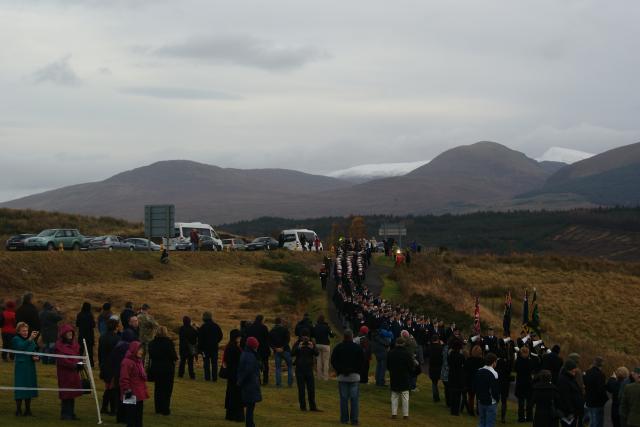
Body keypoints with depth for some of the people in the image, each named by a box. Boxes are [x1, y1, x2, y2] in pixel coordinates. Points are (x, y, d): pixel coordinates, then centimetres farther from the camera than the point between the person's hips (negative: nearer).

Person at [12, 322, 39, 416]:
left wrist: (36, 357, -3)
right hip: (21, 367, -6)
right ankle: (18, 410, 0)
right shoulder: (16, 339, -7)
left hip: (30, 367, 6)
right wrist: (30, 339, -39)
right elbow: (21, 346, -27)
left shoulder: (32, 340, 10)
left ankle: (28, 410, 18)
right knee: (20, 388, -6)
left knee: (29, 387, 10)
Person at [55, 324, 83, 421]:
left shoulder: (75, 344, 13)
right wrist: (74, 365, -19)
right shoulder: (59, 345, -9)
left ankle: (71, 414, 13)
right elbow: (61, 360, -14)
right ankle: (65, 414, 3)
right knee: (66, 394, -4)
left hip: (74, 373, 6)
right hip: (65, 373, -6)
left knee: (72, 394, 7)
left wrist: (79, 364, -1)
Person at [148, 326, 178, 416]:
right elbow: (173, 356, -14)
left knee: (158, 389, 15)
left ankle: (158, 408, 20)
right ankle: (165, 409, 2)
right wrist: (175, 359, 6)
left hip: (155, 368, 4)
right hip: (167, 368, -4)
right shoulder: (169, 342, -15)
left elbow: (150, 356, 4)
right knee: (167, 389, 4)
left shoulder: (152, 343, -1)